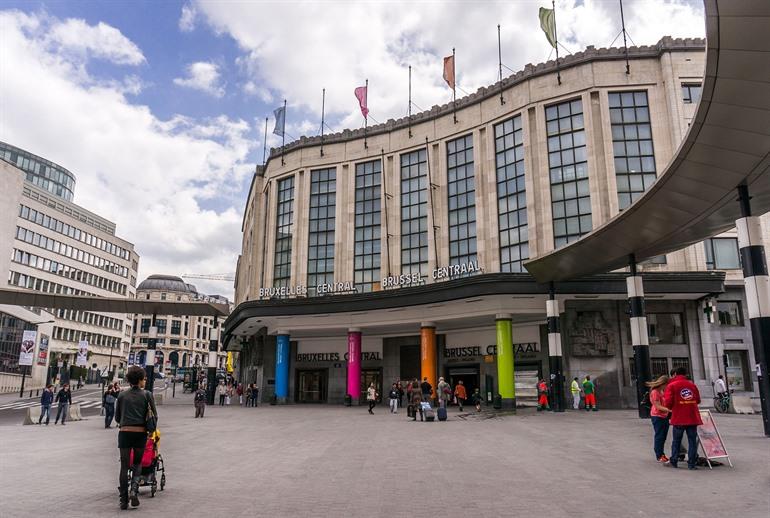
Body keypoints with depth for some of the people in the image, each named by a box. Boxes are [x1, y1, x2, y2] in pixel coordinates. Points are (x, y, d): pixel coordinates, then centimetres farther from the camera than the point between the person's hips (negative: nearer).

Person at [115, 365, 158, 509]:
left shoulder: (122, 395, 4)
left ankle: (124, 500, 6)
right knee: (137, 463, 16)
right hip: (140, 433, -1)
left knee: (124, 466, 8)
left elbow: (117, 417, 11)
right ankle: (134, 488, -7)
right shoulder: (147, 395, -2)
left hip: (124, 433, 1)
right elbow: (154, 416, 0)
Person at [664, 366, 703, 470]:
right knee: (692, 441, 7)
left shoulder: (671, 385, -5)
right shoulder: (692, 385, 8)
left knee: (676, 440, 10)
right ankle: (691, 464, 6)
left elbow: (668, 403, -11)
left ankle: (674, 461, 15)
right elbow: (698, 400, 12)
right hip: (693, 417, 3)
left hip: (679, 418, -2)